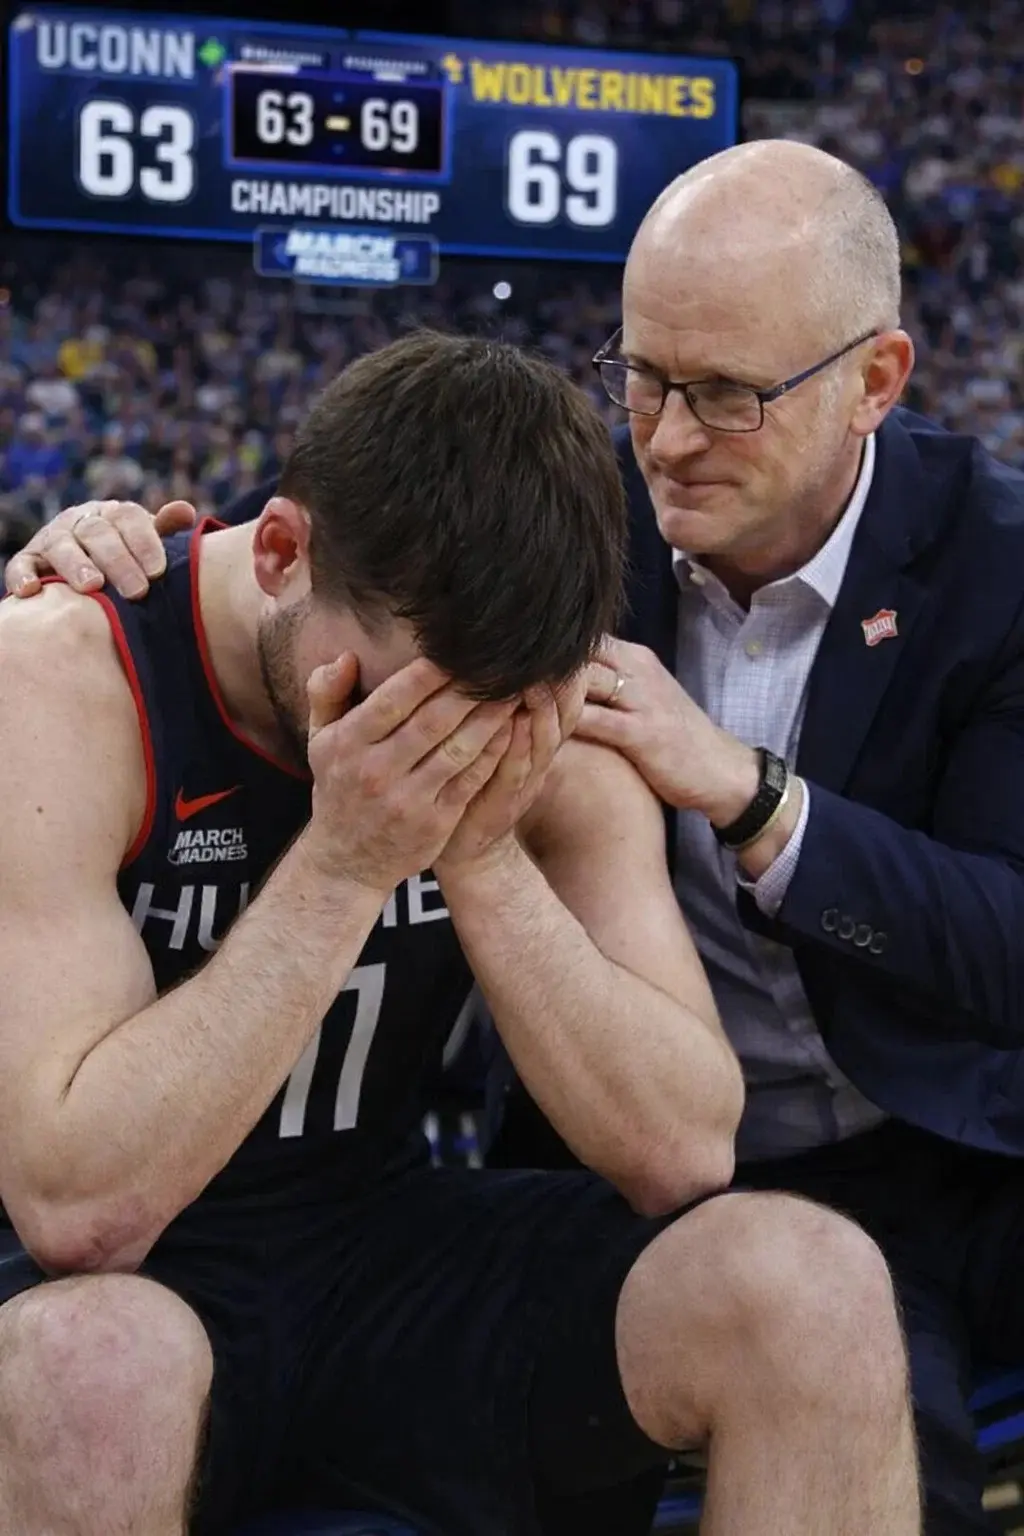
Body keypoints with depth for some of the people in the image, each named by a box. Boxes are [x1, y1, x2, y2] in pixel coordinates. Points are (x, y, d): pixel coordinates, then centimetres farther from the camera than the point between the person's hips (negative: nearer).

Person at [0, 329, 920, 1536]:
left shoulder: (531, 712, -7)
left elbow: (683, 1151, -12)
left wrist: (484, 853, -24)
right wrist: (345, 860, -30)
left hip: (396, 1254, 3)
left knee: (812, 1285, -22)